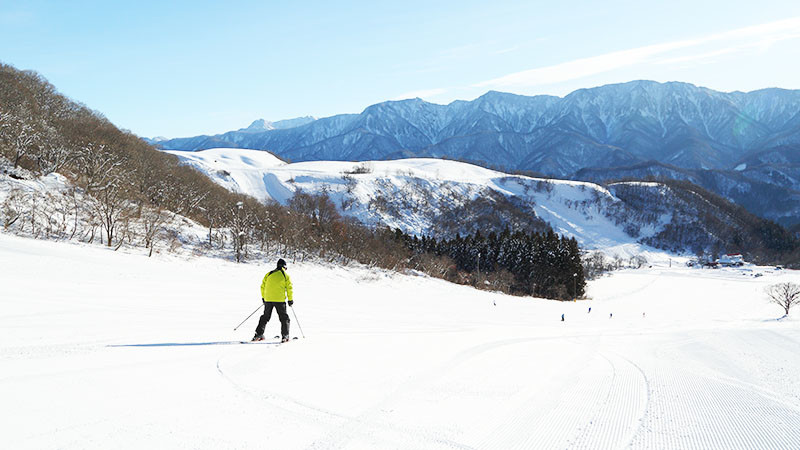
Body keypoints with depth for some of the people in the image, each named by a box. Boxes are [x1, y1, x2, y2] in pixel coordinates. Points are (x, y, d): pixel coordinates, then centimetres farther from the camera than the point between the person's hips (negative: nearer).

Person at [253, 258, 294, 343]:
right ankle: (285, 336, -3)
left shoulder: (269, 274, 10)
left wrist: (263, 297, 24)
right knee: (284, 318, 6)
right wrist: (290, 299, 5)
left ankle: (258, 334, 13)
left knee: (265, 317, 16)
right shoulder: (286, 275, 0)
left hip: (268, 299, 4)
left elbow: (262, 286, 13)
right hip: (280, 300, -3)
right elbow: (289, 288, -3)